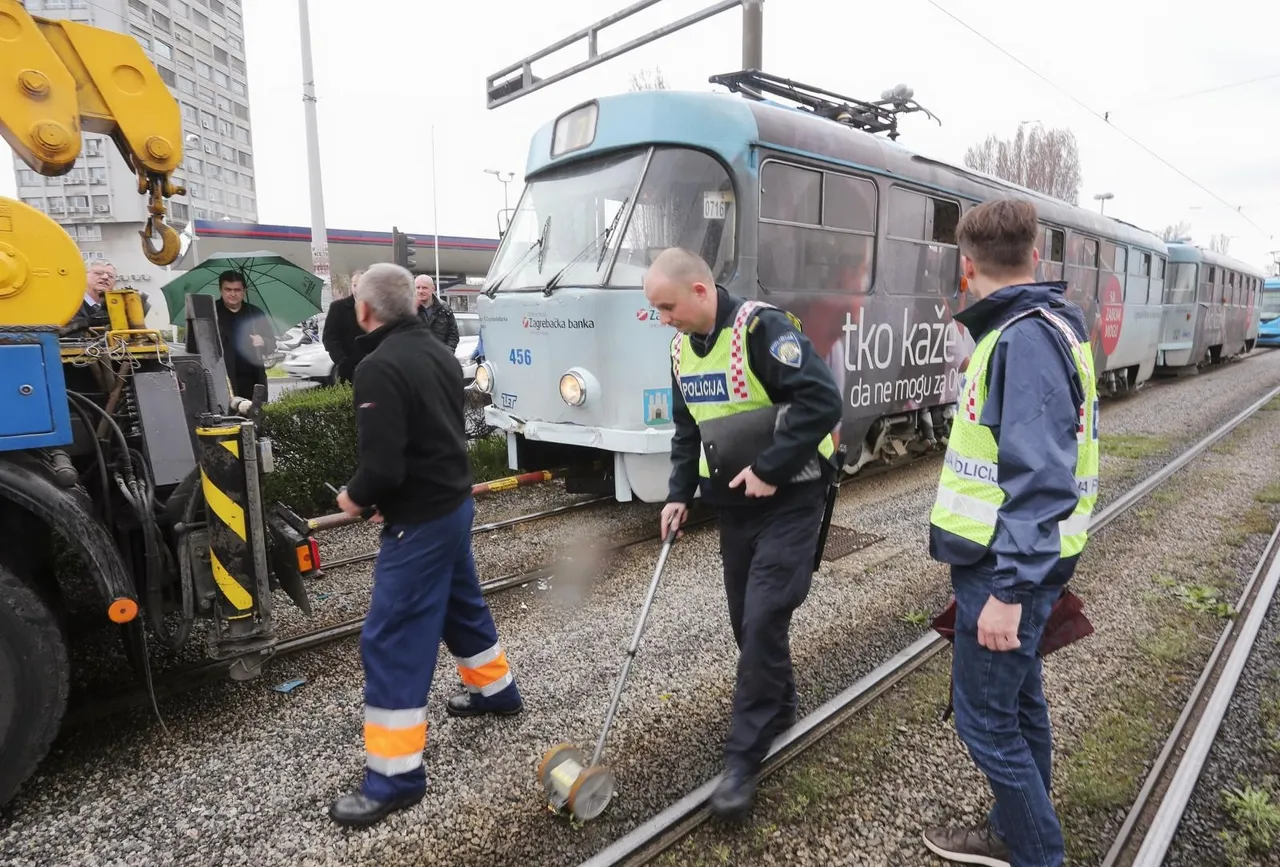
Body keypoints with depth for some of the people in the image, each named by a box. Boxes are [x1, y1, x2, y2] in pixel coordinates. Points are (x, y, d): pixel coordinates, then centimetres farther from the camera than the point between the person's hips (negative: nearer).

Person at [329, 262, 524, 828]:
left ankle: (395, 776, 10)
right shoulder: (438, 353, 7)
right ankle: (495, 690, 47)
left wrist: (357, 498, -5)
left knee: (391, 640, 0)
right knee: (461, 603, 27)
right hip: (452, 501, 10)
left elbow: (382, 465, -27)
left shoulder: (380, 367, -21)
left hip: (420, 520, -9)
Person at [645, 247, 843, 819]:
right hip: (734, 502, 8)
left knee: (764, 619, -8)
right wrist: (679, 494, 4)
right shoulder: (681, 350, 6)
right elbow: (687, 431, 14)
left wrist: (769, 469, -24)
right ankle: (779, 707, 39)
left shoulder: (762, 328, -19)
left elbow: (822, 401, -26)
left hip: (788, 497, -7)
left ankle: (744, 757, 5)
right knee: (745, 618, 15)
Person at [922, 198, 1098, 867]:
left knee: (985, 718, 3)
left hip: (1004, 567, -10)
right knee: (1018, 702, 20)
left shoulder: (1025, 339, -21)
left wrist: (1008, 589, -26)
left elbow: (1041, 478, -27)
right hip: (1008, 559, 10)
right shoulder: (1035, 330, 10)